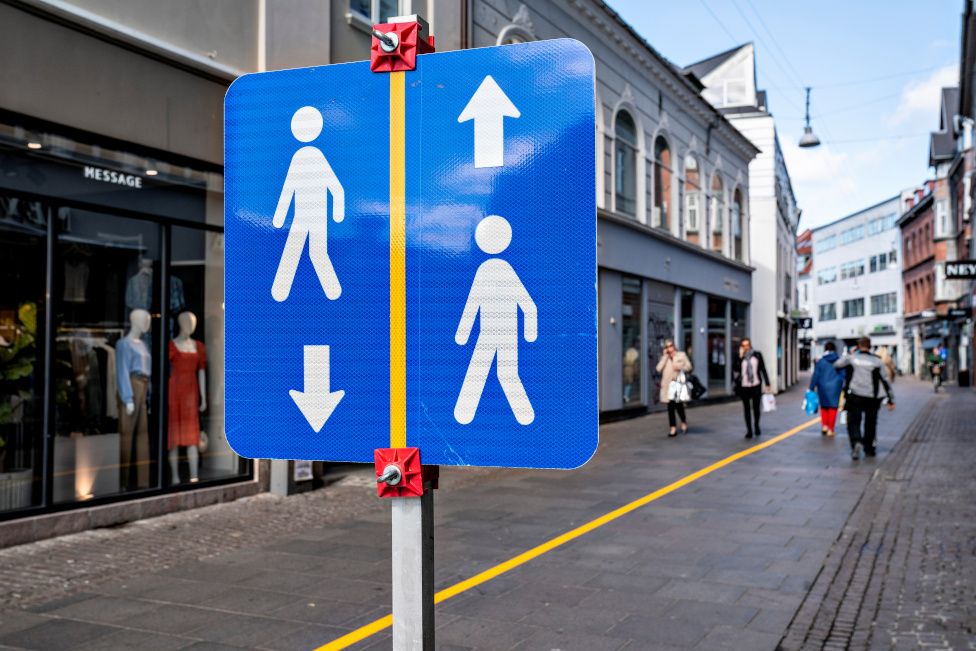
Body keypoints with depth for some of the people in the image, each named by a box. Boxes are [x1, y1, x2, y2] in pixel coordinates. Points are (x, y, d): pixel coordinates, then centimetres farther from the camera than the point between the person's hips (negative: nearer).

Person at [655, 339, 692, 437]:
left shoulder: (681, 355, 8)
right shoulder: (664, 358, 13)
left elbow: (689, 366, 6)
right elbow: (659, 369, -2)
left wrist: (679, 367, -11)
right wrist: (665, 357, -2)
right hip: (667, 384, 2)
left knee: (678, 405, -8)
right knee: (670, 407, 1)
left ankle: (684, 422, 21)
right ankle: (673, 428, 5)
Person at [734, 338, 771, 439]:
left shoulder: (757, 355, 4)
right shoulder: (739, 357, 2)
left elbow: (763, 369, 6)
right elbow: (737, 370, -11)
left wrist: (767, 383, 3)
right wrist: (740, 357, -15)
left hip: (756, 385, 0)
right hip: (744, 386, 0)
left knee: (757, 408, 4)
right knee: (747, 409, 5)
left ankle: (756, 426, 29)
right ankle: (749, 430, 13)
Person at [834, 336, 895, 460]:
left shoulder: (850, 358, -1)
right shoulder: (877, 361, 0)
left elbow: (836, 365, 15)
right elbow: (885, 381, 2)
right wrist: (891, 399, 8)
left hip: (855, 396, -1)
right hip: (872, 398, 1)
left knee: (853, 421, 2)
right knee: (870, 422, 17)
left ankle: (856, 442, -24)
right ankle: (868, 448, 26)